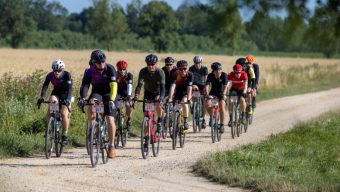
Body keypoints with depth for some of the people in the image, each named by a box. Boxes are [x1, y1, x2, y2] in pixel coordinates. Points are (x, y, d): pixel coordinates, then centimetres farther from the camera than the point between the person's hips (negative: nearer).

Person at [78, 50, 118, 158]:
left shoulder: (110, 69, -21)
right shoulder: (90, 71, -16)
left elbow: (113, 86, -29)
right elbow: (85, 85, -25)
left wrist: (111, 100, -43)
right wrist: (82, 98, -42)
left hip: (109, 95, -1)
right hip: (97, 93, 1)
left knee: (110, 120, -12)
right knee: (91, 108, -32)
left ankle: (111, 146, 1)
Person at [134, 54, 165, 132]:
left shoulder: (160, 72, -30)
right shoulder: (143, 72, -25)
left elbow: (162, 87, -38)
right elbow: (139, 84, -35)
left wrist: (161, 97, -56)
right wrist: (136, 95, -53)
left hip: (158, 92, -2)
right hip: (148, 92, 2)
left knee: (158, 105, -28)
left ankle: (160, 121, -2)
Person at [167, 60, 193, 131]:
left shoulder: (189, 75, -26)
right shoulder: (175, 74, -25)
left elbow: (189, 88, -33)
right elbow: (172, 86, -34)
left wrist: (188, 99, -45)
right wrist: (170, 98, -44)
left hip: (185, 93, -2)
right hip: (177, 93, 2)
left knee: (184, 102, -30)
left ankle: (185, 121, -21)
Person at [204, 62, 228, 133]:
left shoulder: (224, 75, -22)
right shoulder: (210, 76, -18)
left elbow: (225, 86, -31)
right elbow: (207, 85, -26)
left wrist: (224, 94, -47)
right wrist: (207, 94, -42)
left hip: (222, 93, -2)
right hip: (213, 92, 2)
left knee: (222, 105, -26)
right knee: (207, 104, -24)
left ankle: (222, 125, -15)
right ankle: (212, 116, 6)